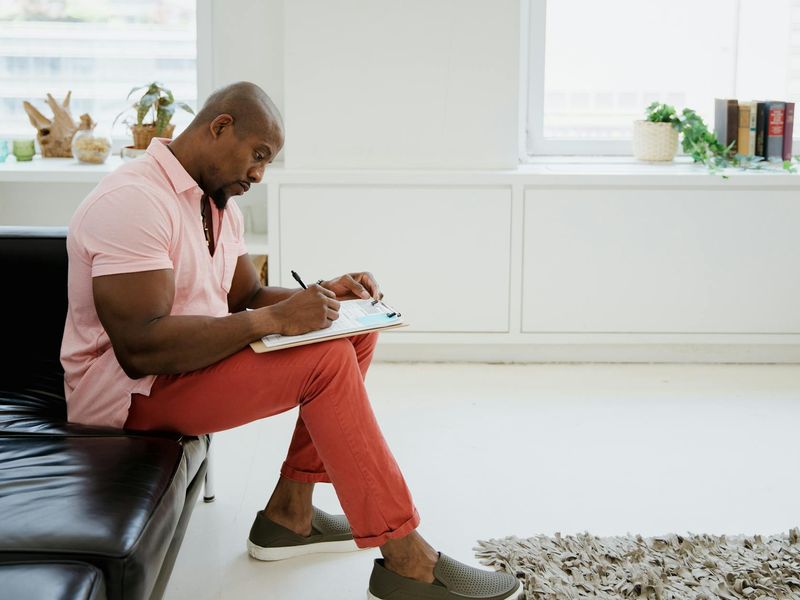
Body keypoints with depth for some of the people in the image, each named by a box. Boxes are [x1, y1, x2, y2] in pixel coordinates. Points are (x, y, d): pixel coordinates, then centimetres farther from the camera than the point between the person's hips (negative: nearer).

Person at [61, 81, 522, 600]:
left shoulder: (218, 203, 9)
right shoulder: (132, 202, -23)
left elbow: (248, 298, 14)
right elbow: (140, 349, -31)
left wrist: (322, 294, -6)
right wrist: (272, 320, -31)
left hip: (188, 362, 10)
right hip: (128, 390, -10)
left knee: (356, 333, 1)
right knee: (325, 359, -24)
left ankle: (290, 511, 1)